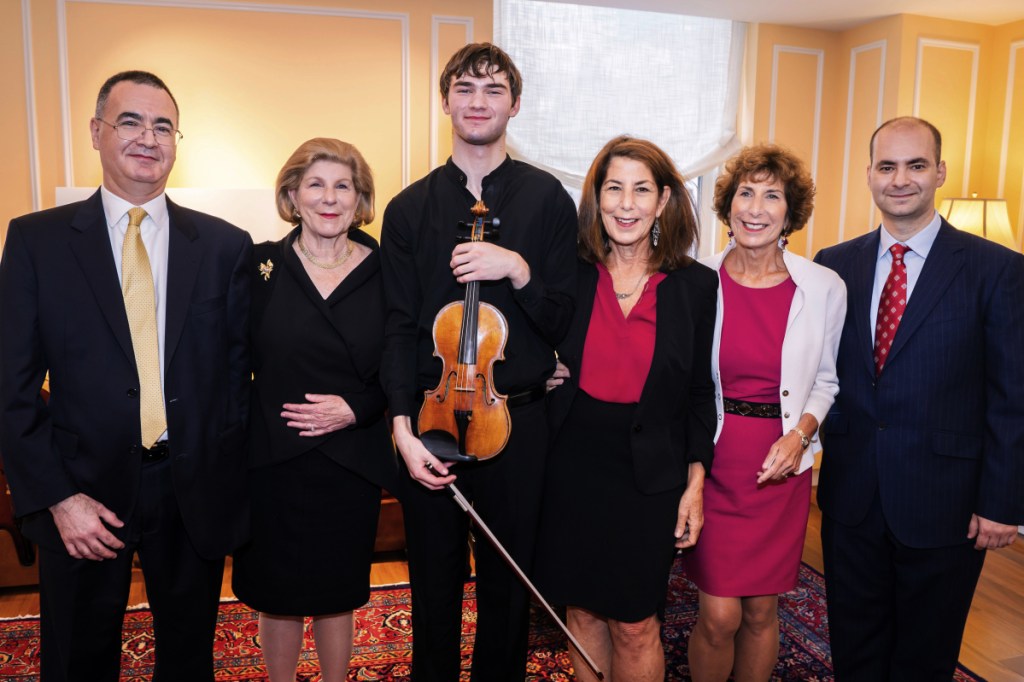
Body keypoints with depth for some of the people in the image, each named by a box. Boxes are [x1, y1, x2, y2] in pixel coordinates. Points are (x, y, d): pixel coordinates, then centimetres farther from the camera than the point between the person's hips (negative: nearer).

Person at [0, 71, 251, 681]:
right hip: (83, 497, 0)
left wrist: (231, 485, -4)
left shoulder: (226, 246, 0)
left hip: (196, 494, 1)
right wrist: (56, 496, -10)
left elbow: (239, 371, 1)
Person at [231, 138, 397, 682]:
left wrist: (357, 408, -12)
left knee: (336, 592, 16)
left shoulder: (383, 271, -2)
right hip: (273, 460, 0)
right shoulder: (261, 266, -2)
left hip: (352, 465, 0)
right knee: (278, 594, 14)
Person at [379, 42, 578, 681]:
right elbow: (399, 328, -1)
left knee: (510, 580, 15)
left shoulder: (548, 200, -1)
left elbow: (561, 321, -2)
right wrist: (403, 429, -10)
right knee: (434, 580, 16)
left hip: (518, 421, -1)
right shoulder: (410, 209, 3)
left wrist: (518, 269, -20)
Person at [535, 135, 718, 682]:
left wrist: (695, 482, -2)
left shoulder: (696, 285, -4)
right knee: (583, 610, 15)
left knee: (635, 623, 7)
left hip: (650, 475, -1)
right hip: (573, 467, 2)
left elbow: (700, 393, 0)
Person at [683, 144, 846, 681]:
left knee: (761, 611, 13)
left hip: (782, 467, 2)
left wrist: (801, 433, -8)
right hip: (712, 460, -1)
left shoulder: (824, 288, -3)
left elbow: (827, 381, 8)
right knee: (720, 616, 0)